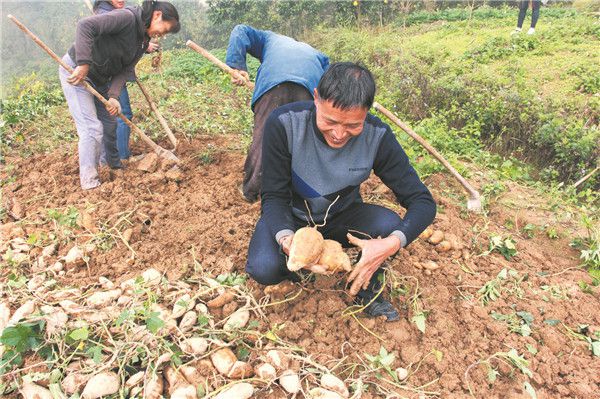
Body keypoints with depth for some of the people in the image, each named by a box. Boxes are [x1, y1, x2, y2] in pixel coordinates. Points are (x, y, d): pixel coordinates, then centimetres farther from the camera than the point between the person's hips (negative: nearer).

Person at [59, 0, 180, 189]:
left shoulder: (143, 40, 5)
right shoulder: (127, 17, -22)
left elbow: (125, 69, -3)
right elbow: (85, 25, -32)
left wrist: (113, 95, -19)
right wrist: (84, 64, -37)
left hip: (99, 79, 9)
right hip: (76, 71, -9)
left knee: (110, 122, 21)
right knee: (92, 128, -12)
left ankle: (115, 164, 43)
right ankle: (89, 183, -4)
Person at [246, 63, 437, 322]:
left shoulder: (378, 136, -23)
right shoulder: (283, 124, -27)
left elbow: (422, 202, -19)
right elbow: (274, 196, -21)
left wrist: (391, 244, -39)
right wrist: (286, 238, -43)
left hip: (341, 216, 1)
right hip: (292, 216, -1)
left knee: (390, 225, -29)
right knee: (264, 269, -30)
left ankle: (365, 288, 2)